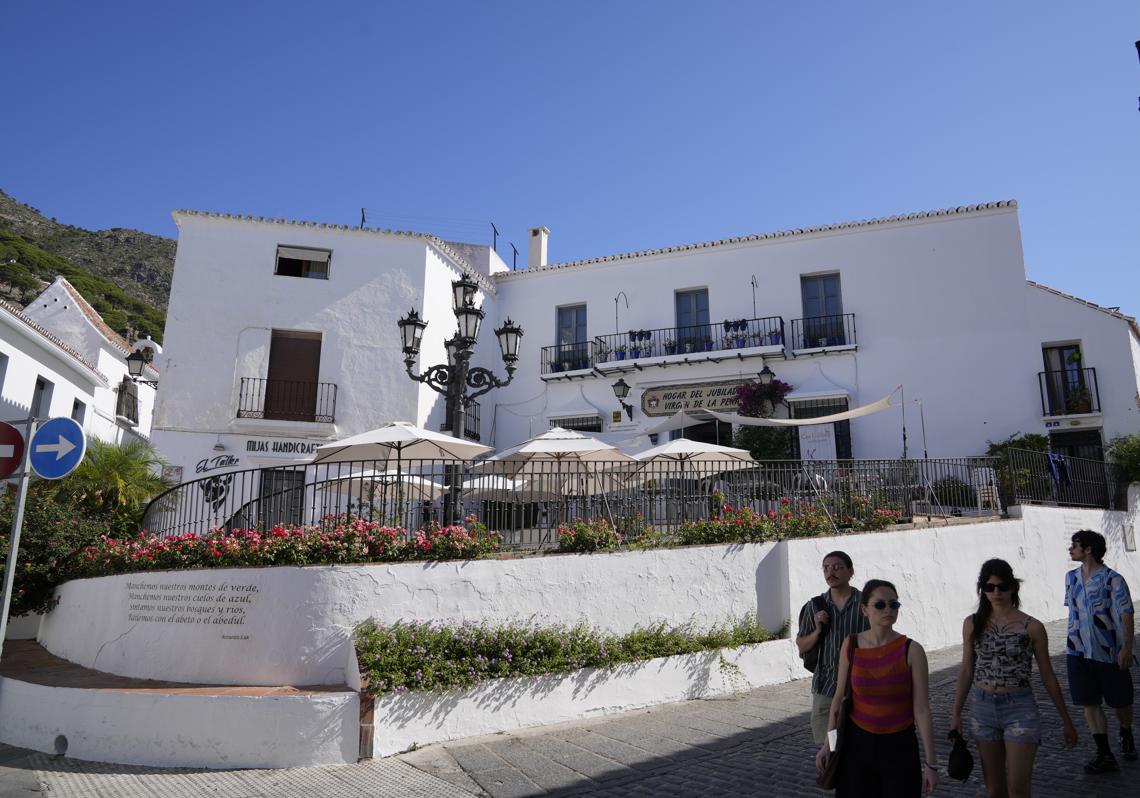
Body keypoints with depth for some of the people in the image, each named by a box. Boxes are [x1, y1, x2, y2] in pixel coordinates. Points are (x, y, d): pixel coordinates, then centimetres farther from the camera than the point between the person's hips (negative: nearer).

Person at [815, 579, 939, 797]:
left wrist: (930, 762, -8)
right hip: (857, 742, 2)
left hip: (899, 746, -2)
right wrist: (828, 744, 3)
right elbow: (839, 697, 2)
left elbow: (922, 710, -10)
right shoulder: (850, 645, -7)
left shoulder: (911, 650, -13)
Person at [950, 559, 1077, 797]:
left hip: (1019, 709, -3)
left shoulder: (1032, 627, -6)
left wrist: (1067, 720, 8)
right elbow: (966, 671, 6)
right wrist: (956, 714, 5)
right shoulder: (972, 624, 0)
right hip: (982, 708, 3)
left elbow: (1047, 676, 3)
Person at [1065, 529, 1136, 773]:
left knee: (1120, 701, 13)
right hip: (1079, 652, 4)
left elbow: (1126, 616, -11)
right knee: (1089, 703, 2)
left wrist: (1126, 648, -15)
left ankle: (1126, 736, 41)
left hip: (1109, 652, -4)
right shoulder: (1071, 578, 6)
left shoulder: (1113, 580, -12)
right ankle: (1104, 755, 10)